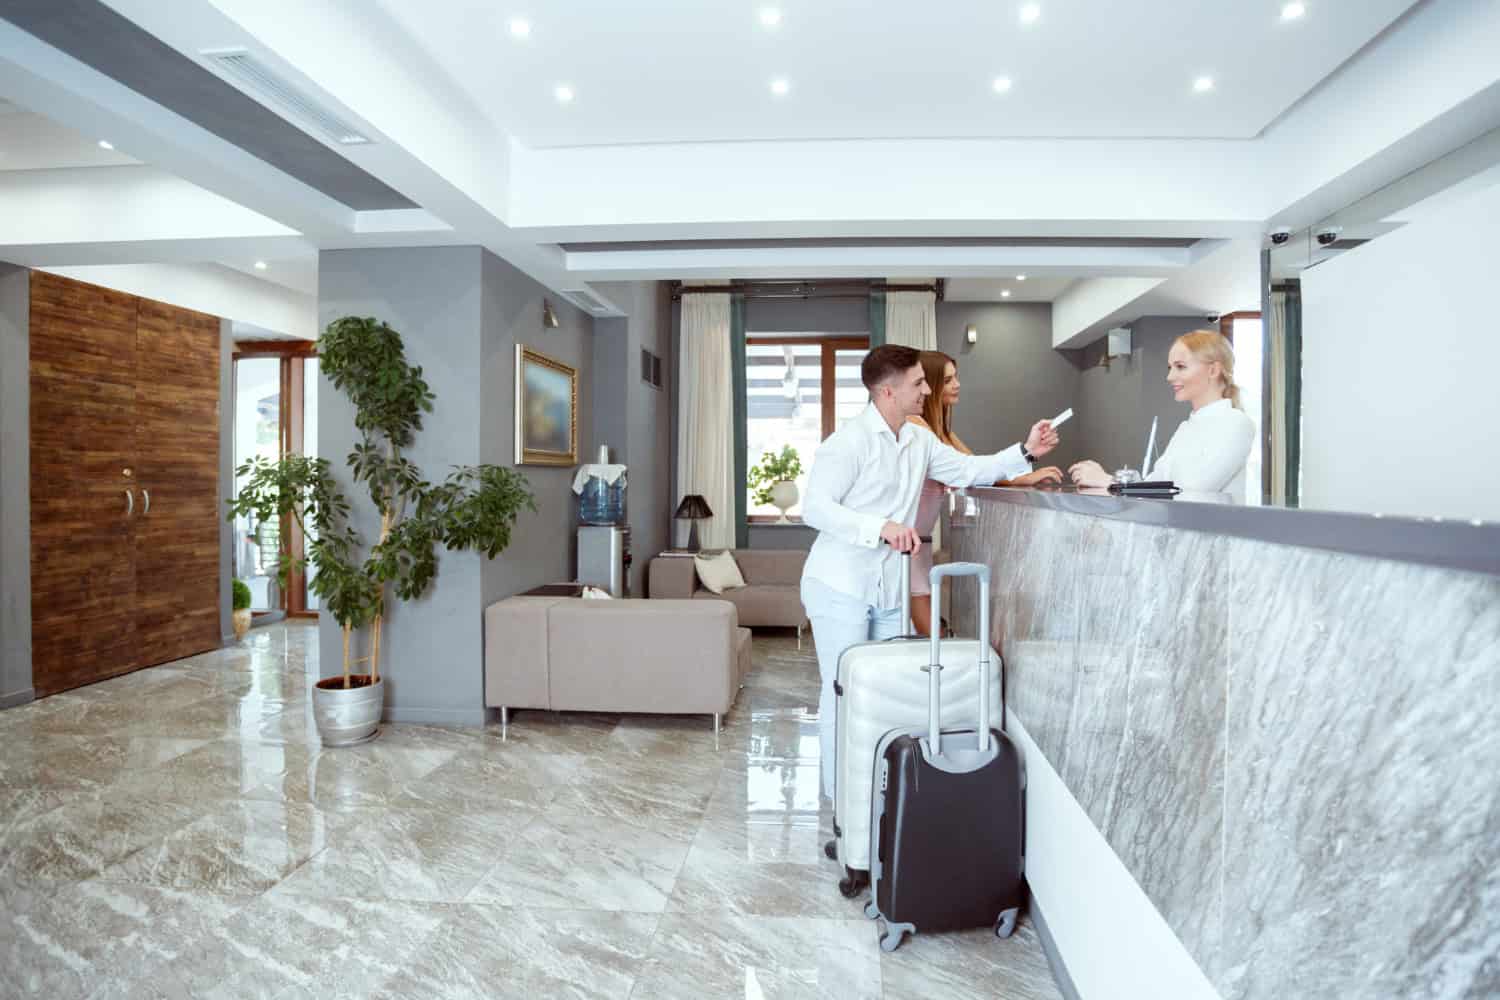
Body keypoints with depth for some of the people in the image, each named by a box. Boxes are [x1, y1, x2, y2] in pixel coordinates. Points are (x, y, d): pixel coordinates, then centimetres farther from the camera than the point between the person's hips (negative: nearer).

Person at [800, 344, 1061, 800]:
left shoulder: (919, 441, 10)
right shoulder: (848, 441, -14)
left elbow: (967, 469, 18)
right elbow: (815, 508, -20)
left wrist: (1025, 452, 5)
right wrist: (880, 527, -30)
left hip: (890, 590, 7)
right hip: (841, 588, -7)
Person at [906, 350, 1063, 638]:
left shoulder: (940, 427, 14)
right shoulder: (912, 424, -15)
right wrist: (1022, 479, -25)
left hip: (921, 541, 9)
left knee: (926, 634, 10)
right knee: (929, 637, -5)